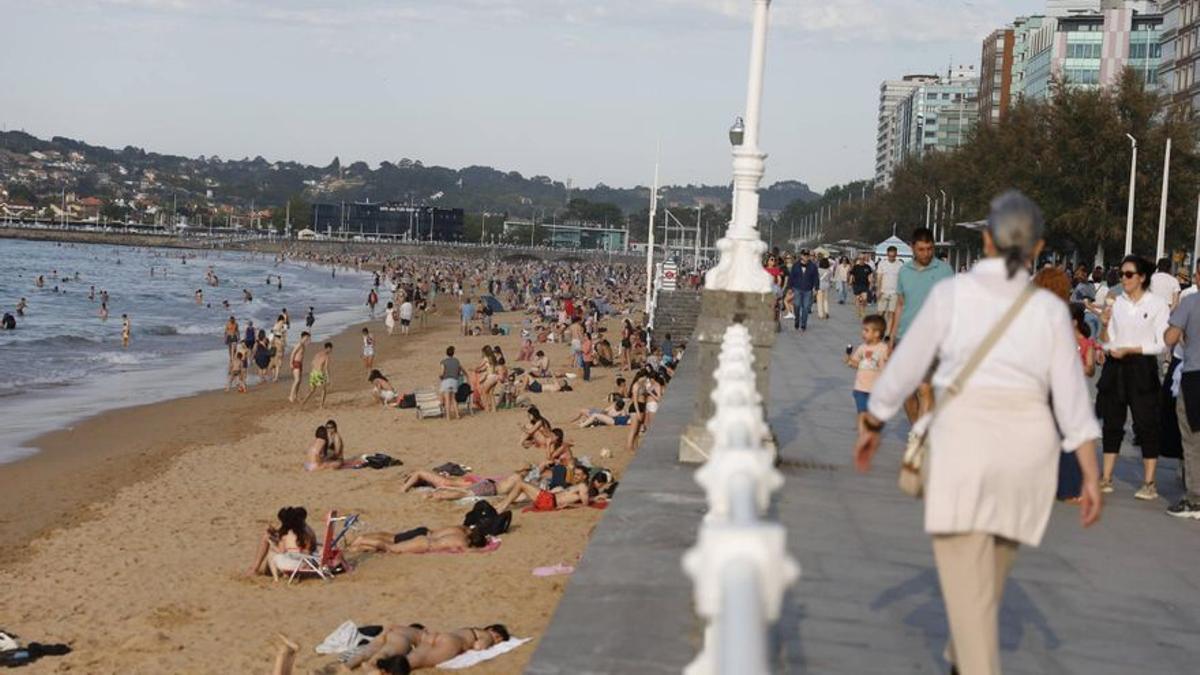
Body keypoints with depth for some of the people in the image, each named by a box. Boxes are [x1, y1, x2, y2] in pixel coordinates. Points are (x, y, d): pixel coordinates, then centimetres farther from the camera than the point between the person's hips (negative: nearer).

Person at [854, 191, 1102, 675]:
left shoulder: (951, 294, -2)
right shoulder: (1049, 309, 4)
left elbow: (905, 366, 4)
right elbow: (1072, 398, -1)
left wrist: (871, 425, 18)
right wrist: (1091, 477, 0)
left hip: (963, 439, -3)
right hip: (1026, 446, 4)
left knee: (967, 579, -1)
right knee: (991, 565, 26)